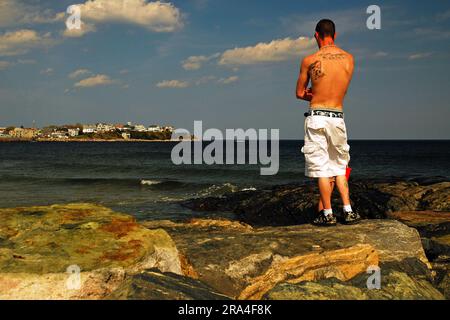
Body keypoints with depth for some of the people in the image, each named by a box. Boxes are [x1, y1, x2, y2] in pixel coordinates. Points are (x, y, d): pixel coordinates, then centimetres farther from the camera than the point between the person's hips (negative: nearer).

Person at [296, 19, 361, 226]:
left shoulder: (309, 61, -5)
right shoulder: (349, 59, 6)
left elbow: (300, 94, 4)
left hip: (316, 118, -3)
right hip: (338, 118, 3)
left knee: (321, 167, 2)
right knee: (338, 166, 15)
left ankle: (327, 214, 4)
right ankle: (348, 211, 10)